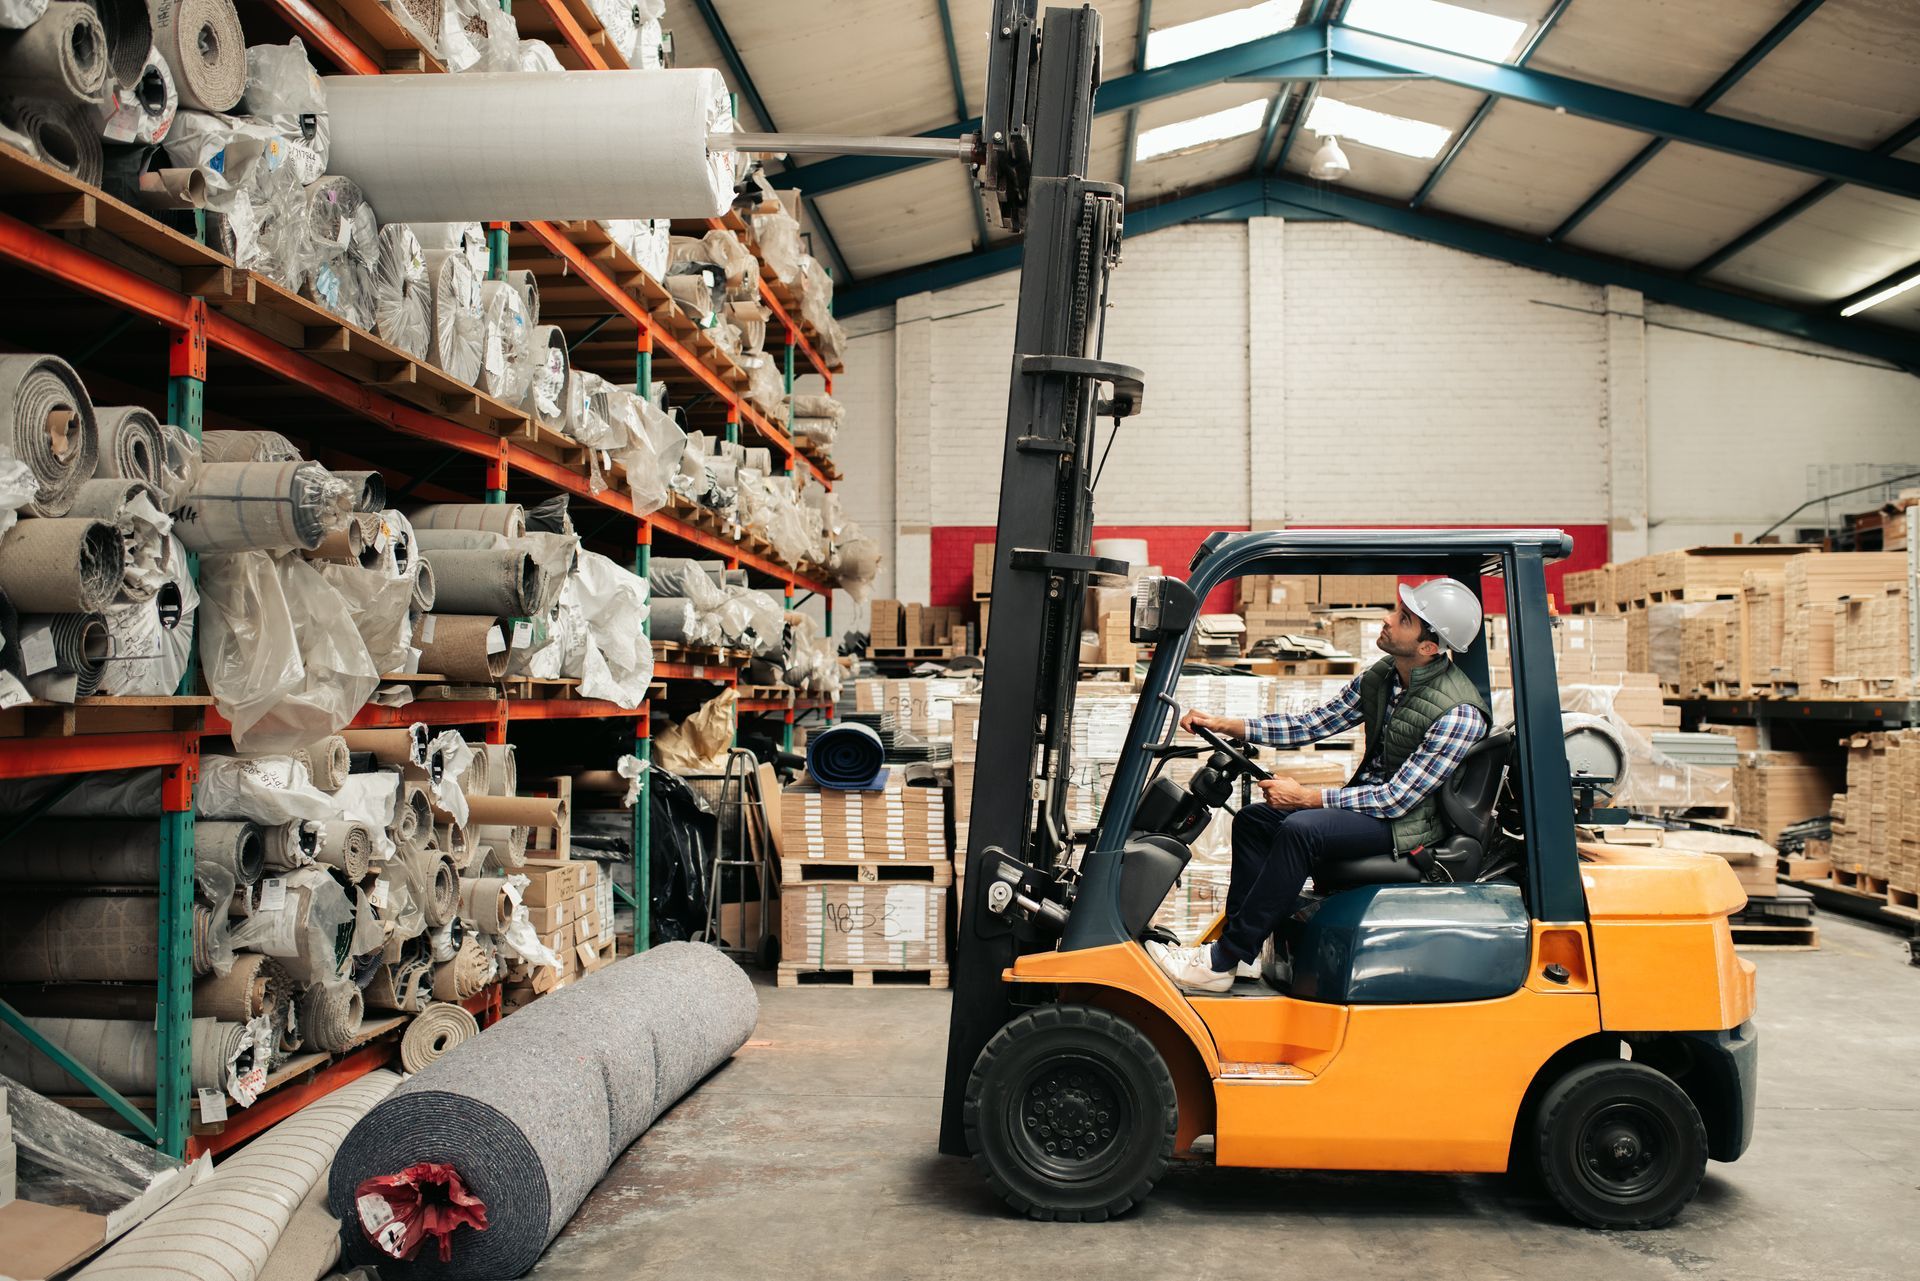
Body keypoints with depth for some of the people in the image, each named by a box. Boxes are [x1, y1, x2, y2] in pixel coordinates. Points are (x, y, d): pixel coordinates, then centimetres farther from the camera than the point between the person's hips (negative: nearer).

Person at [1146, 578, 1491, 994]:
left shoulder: (1459, 713, -24)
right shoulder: (1380, 677, 1)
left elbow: (1398, 799, -24)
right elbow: (1317, 723, 6)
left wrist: (1306, 796, -22)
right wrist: (1227, 725, -3)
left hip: (1409, 822, -9)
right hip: (1368, 801, 9)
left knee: (1301, 829, -30)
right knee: (1253, 818, 3)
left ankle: (1222, 962, -23)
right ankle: (1243, 950, -1)